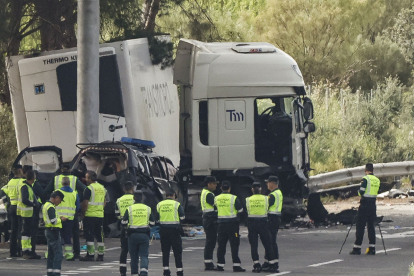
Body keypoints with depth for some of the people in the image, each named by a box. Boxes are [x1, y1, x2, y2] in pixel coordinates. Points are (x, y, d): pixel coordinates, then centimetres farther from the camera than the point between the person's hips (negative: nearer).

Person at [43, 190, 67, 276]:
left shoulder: (46, 205, 16)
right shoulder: (51, 207, -16)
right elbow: (53, 221, -23)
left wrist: (59, 218, 11)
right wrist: (61, 219, -7)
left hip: (48, 231, 11)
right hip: (53, 231, -11)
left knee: (51, 254, 15)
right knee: (58, 254, -11)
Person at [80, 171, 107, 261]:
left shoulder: (89, 188, -12)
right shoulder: (102, 188, 11)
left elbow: (85, 203, -15)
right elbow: (104, 201, 18)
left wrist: (83, 214, -6)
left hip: (90, 215, -7)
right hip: (100, 215, 7)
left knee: (89, 236, -4)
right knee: (99, 236, 9)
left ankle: (90, 254, -6)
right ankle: (101, 255, 9)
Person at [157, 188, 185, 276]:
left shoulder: (159, 205, 4)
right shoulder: (176, 204, -5)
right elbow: (182, 217, -3)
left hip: (163, 229, 3)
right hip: (174, 229, -3)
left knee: (165, 251, 10)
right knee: (177, 251, 3)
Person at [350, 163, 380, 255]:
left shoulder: (365, 179, -11)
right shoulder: (377, 180, 9)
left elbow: (361, 191, -17)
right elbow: (376, 192, 10)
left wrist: (362, 196, 3)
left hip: (365, 203, -6)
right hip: (373, 204, 6)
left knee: (360, 226, -2)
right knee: (371, 226, 9)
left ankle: (357, 248, -2)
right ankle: (372, 248, 5)